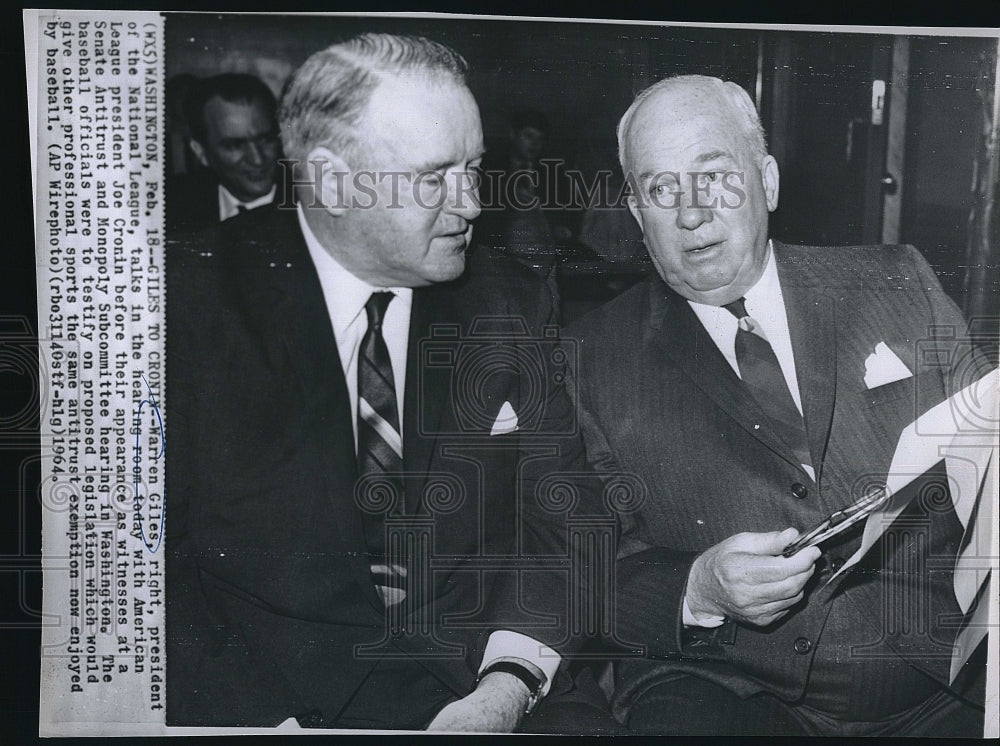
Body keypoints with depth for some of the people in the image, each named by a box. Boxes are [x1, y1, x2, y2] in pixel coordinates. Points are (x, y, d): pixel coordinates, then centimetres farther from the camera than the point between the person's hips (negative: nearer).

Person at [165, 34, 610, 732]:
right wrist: (269, 721, -19)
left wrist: (508, 684, -14)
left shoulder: (510, 303, 4)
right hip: (266, 694, -2)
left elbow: (561, 516, 1)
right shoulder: (193, 296, -6)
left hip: (471, 693, 3)